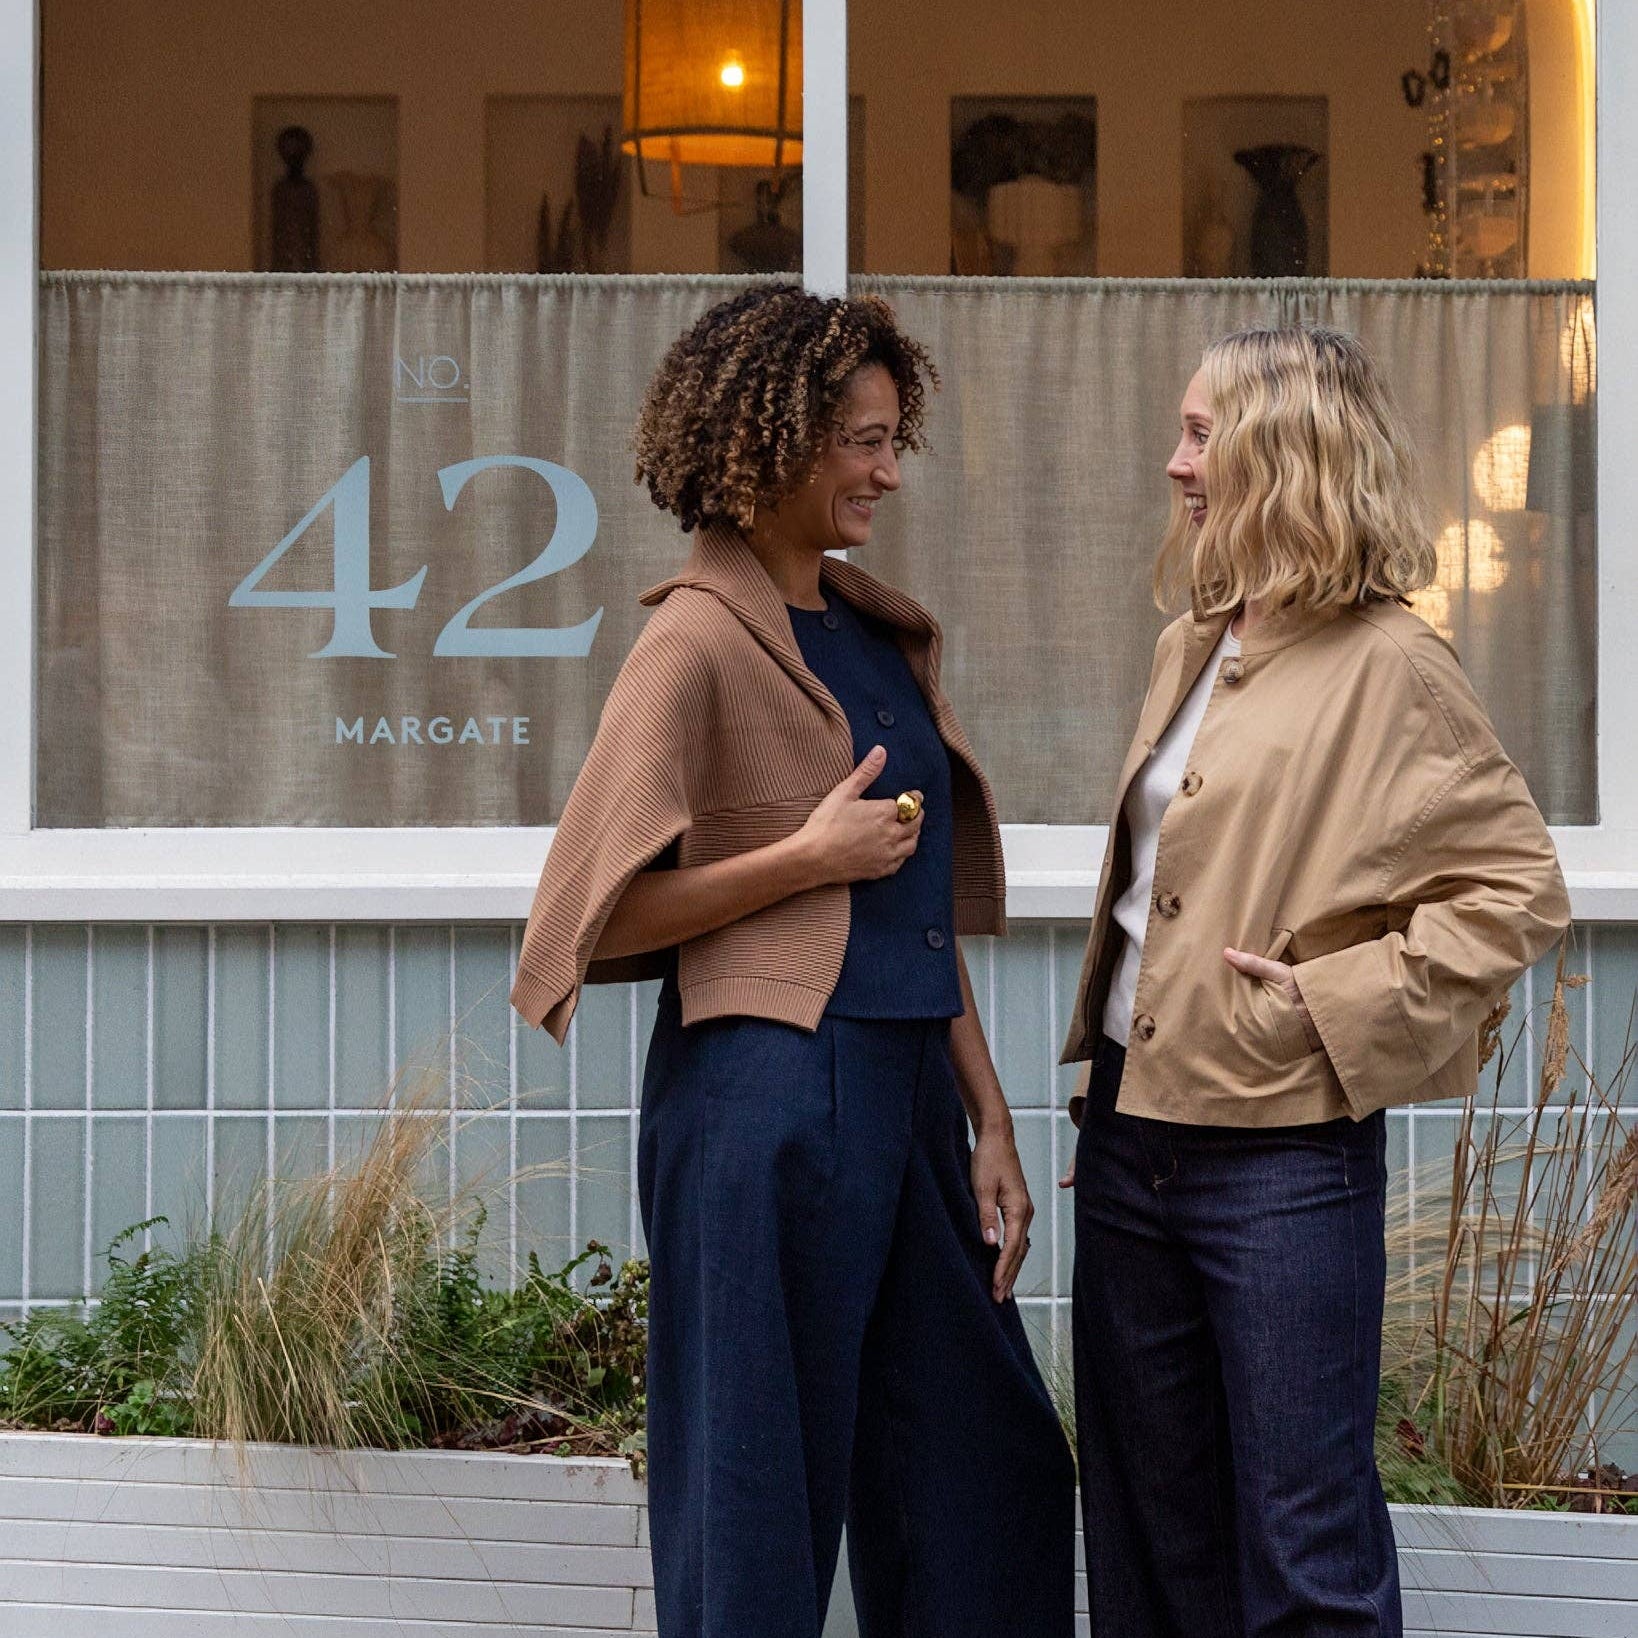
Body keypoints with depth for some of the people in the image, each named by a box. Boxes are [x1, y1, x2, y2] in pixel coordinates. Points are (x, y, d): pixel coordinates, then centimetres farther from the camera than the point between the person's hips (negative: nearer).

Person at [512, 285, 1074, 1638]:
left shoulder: (880, 632, 14)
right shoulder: (699, 641, -9)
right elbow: (599, 915, -11)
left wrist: (990, 1121, 13)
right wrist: (813, 854, -12)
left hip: (908, 1090, 8)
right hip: (770, 1094, -8)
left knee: (991, 1470, 13)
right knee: (762, 1493, 3)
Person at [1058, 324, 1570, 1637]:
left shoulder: (1386, 669, -11)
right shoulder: (1192, 650, 13)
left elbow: (1519, 891, -13)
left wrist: (1335, 1004, -18)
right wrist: (1104, 1103, 17)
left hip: (1283, 1152, -8)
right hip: (1133, 1129, 8)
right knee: (1149, 1532, 16)